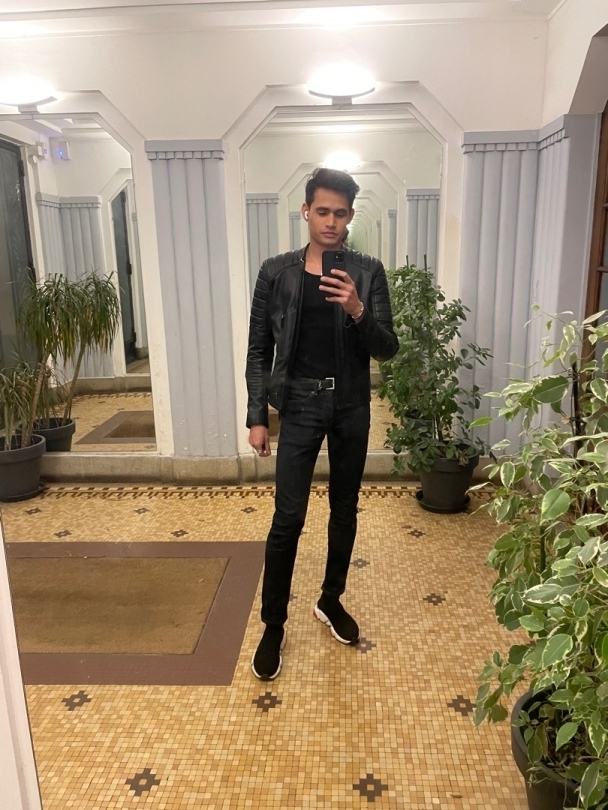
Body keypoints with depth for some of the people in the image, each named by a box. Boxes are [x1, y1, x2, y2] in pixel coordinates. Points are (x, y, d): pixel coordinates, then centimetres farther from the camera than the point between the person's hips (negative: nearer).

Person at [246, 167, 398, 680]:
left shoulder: (368, 273, 0)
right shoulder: (276, 272, -2)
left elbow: (387, 349, -4)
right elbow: (258, 350, 0)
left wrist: (358, 310, -22)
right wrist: (257, 416, -4)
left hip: (352, 405, 2)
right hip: (299, 405, -2)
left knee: (345, 510, 13)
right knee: (288, 517, -2)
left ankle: (331, 601, 35)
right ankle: (274, 625, 15)